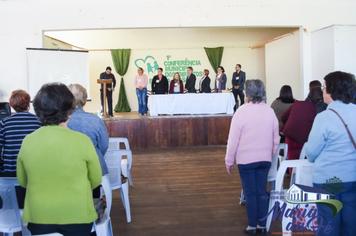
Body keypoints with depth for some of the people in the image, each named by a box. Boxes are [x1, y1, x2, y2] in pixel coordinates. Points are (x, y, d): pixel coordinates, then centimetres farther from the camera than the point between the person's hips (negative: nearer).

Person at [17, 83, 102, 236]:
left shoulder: (27, 142, -10)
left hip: (38, 217, 2)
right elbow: (96, 180, -5)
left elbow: (22, 181, 5)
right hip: (77, 216, -2)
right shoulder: (82, 141, -17)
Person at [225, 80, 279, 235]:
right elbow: (276, 138, 7)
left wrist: (229, 161, -2)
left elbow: (233, 139, -10)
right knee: (262, 191, 11)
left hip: (246, 159, -3)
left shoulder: (242, 111, -13)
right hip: (265, 158, 4)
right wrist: (271, 155, 21)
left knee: (250, 193, 5)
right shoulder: (270, 111, 0)